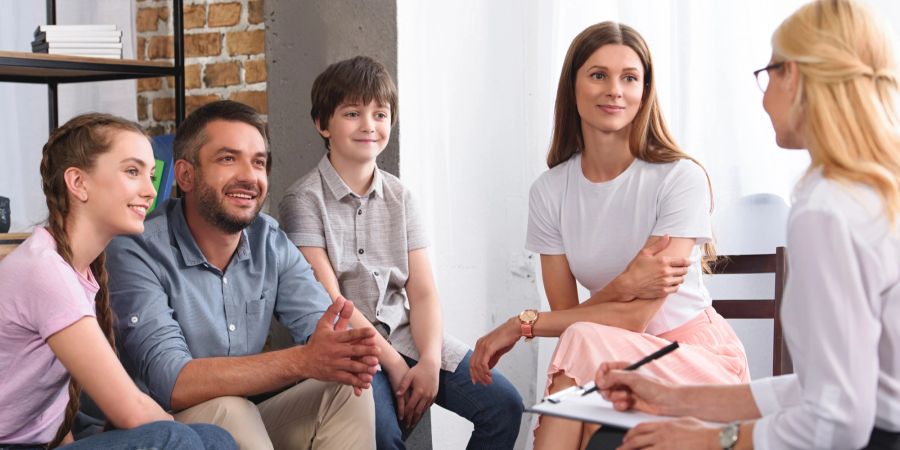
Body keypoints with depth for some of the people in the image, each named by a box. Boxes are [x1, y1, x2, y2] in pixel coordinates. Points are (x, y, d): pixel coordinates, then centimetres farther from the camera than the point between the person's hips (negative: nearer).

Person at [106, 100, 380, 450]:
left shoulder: (269, 241, 1)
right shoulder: (137, 254, -19)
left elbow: (320, 324, -8)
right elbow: (170, 382, -29)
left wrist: (344, 348, -35)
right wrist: (303, 361, -39)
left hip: (249, 419, 5)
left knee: (348, 388, -15)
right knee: (226, 409, -33)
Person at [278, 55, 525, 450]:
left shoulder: (399, 197, 11)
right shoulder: (304, 200, -4)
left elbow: (423, 291, 4)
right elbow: (329, 300, -10)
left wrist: (430, 361, -13)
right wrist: (393, 364, -15)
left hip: (406, 334, 5)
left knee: (504, 405, -9)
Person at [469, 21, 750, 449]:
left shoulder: (681, 178, -14)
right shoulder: (549, 192, 0)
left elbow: (635, 318, -17)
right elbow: (565, 311, -4)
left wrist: (523, 324, -13)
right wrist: (625, 285, -24)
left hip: (701, 359, -3)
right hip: (607, 366, 3)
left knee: (584, 344, -31)